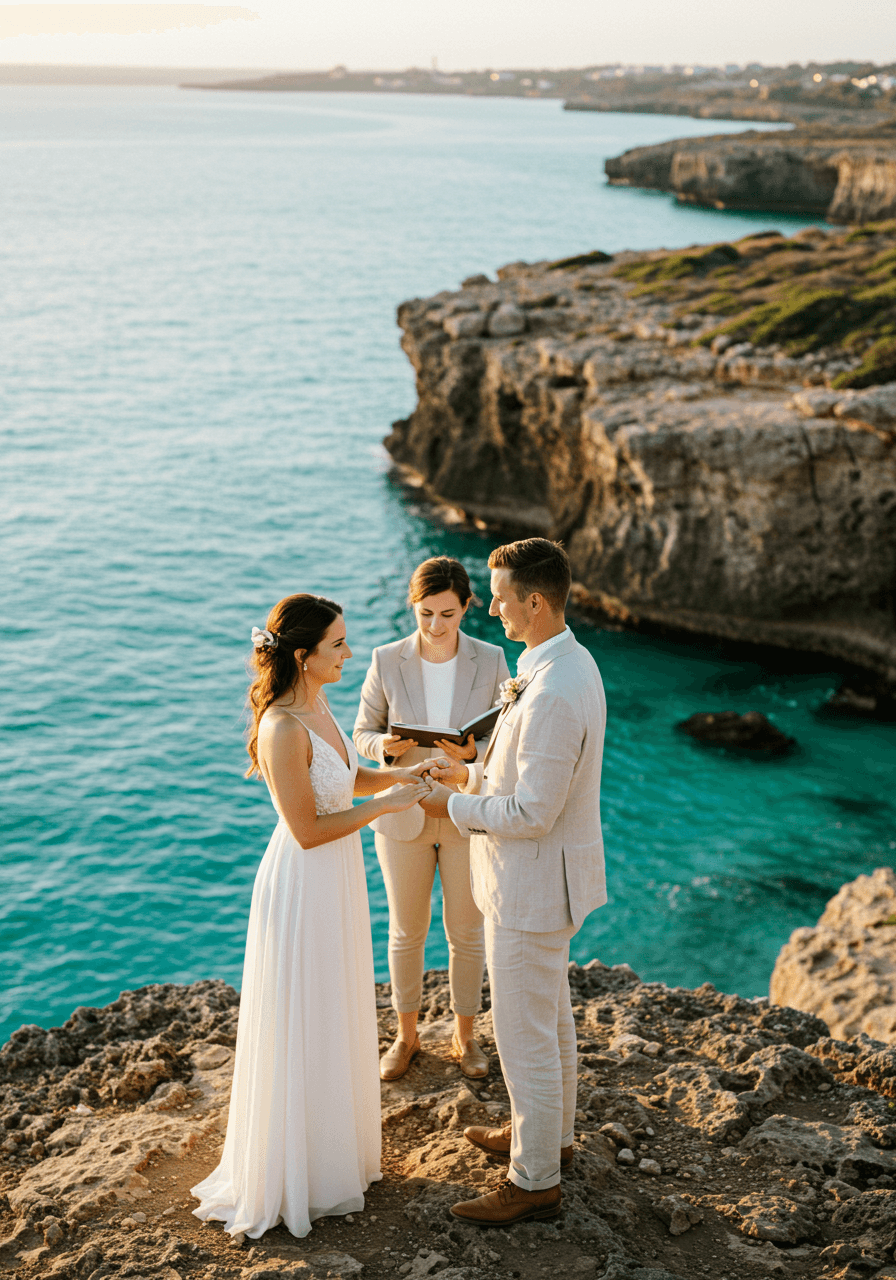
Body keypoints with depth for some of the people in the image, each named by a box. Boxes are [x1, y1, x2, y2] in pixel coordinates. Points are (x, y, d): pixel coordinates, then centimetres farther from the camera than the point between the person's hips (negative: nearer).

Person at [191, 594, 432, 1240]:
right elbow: (308, 830, -24)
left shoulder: (317, 706, 1)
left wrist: (392, 775, 3)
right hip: (304, 888, -9)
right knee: (302, 1032, 7)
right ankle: (296, 1178, 25)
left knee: (336, 1020, 23)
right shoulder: (283, 729, -27)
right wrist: (385, 805, -17)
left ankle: (333, 1145, 43)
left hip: (338, 878, 9)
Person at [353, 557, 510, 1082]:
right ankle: (407, 1034, 35)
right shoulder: (387, 661, -9)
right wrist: (387, 745, -24)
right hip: (404, 816, 0)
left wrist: (473, 750, -26)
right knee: (406, 933, 15)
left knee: (467, 934, 13)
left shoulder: (491, 661, -10)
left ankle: (466, 1034, 34)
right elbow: (363, 733, -1)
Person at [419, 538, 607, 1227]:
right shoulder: (572, 662, 3)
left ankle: (535, 1180, 20)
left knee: (525, 1034, 5)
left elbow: (533, 812, -27)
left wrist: (454, 807, -14)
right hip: (543, 877, 10)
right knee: (551, 1017, 25)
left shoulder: (552, 694, -30)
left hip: (531, 884, -10)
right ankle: (551, 1131, 44)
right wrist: (472, 773, 11)